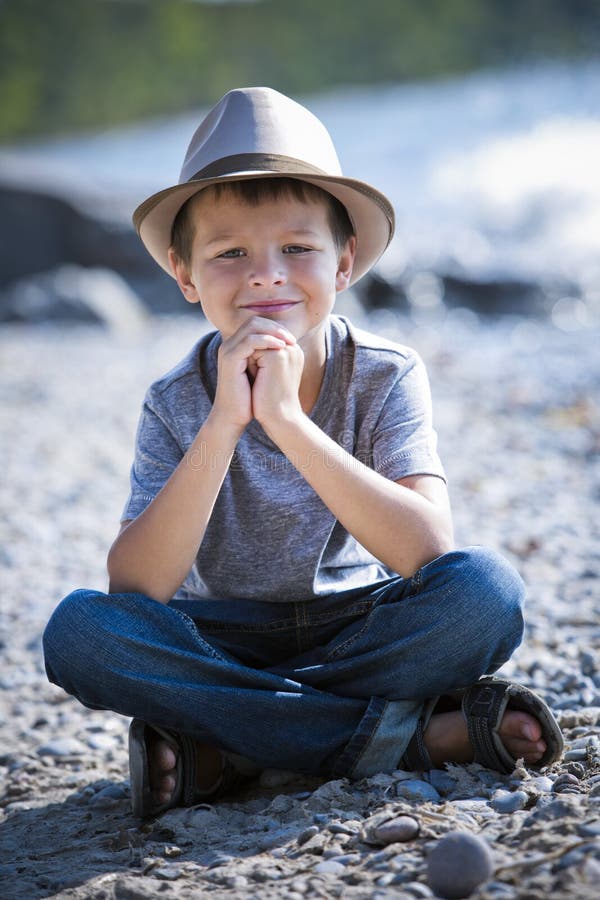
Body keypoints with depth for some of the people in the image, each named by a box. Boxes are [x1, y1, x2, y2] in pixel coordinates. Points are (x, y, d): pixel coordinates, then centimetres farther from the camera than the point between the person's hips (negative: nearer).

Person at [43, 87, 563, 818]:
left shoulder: (387, 378, -12)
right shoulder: (178, 404, -11)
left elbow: (428, 551, -27)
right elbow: (134, 592, -23)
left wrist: (286, 418, -33)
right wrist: (222, 426, -33)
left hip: (363, 630, -1)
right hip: (226, 640, 1)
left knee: (486, 590, -29)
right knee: (79, 629, -28)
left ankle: (223, 750, -22)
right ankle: (417, 734, -24)